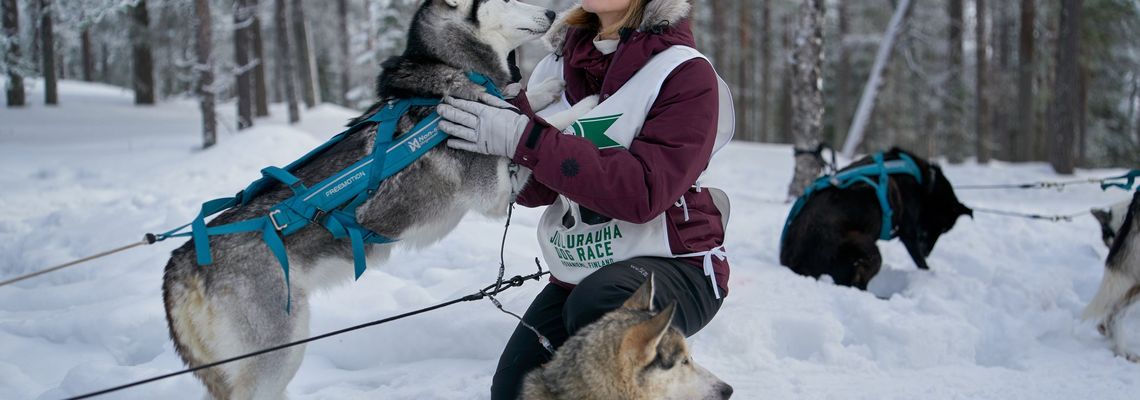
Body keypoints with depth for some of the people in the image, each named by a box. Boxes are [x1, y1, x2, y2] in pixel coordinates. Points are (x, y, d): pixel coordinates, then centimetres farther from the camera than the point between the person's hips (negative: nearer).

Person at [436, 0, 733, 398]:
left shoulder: (685, 73, -13)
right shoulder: (557, 65, 3)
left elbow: (644, 190, -25)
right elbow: (536, 190, -1)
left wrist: (526, 140, -28)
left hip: (676, 265, -5)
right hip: (578, 272, 5)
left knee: (599, 305, -35)